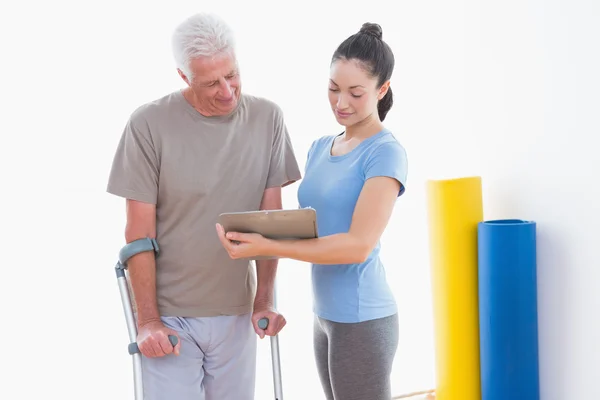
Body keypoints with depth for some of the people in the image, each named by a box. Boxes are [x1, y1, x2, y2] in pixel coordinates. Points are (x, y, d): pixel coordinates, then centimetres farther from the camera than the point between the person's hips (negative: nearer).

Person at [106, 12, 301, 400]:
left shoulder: (267, 118, -4)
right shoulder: (149, 124, -11)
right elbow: (139, 232, -7)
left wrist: (264, 301, -1)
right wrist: (148, 320, -7)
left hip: (236, 312, 3)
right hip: (169, 314, -2)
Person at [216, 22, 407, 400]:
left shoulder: (386, 153, -13)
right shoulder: (320, 147, 11)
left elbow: (359, 245, -21)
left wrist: (268, 247, -27)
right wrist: (255, 234, -6)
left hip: (361, 318, -7)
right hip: (325, 313, 7)